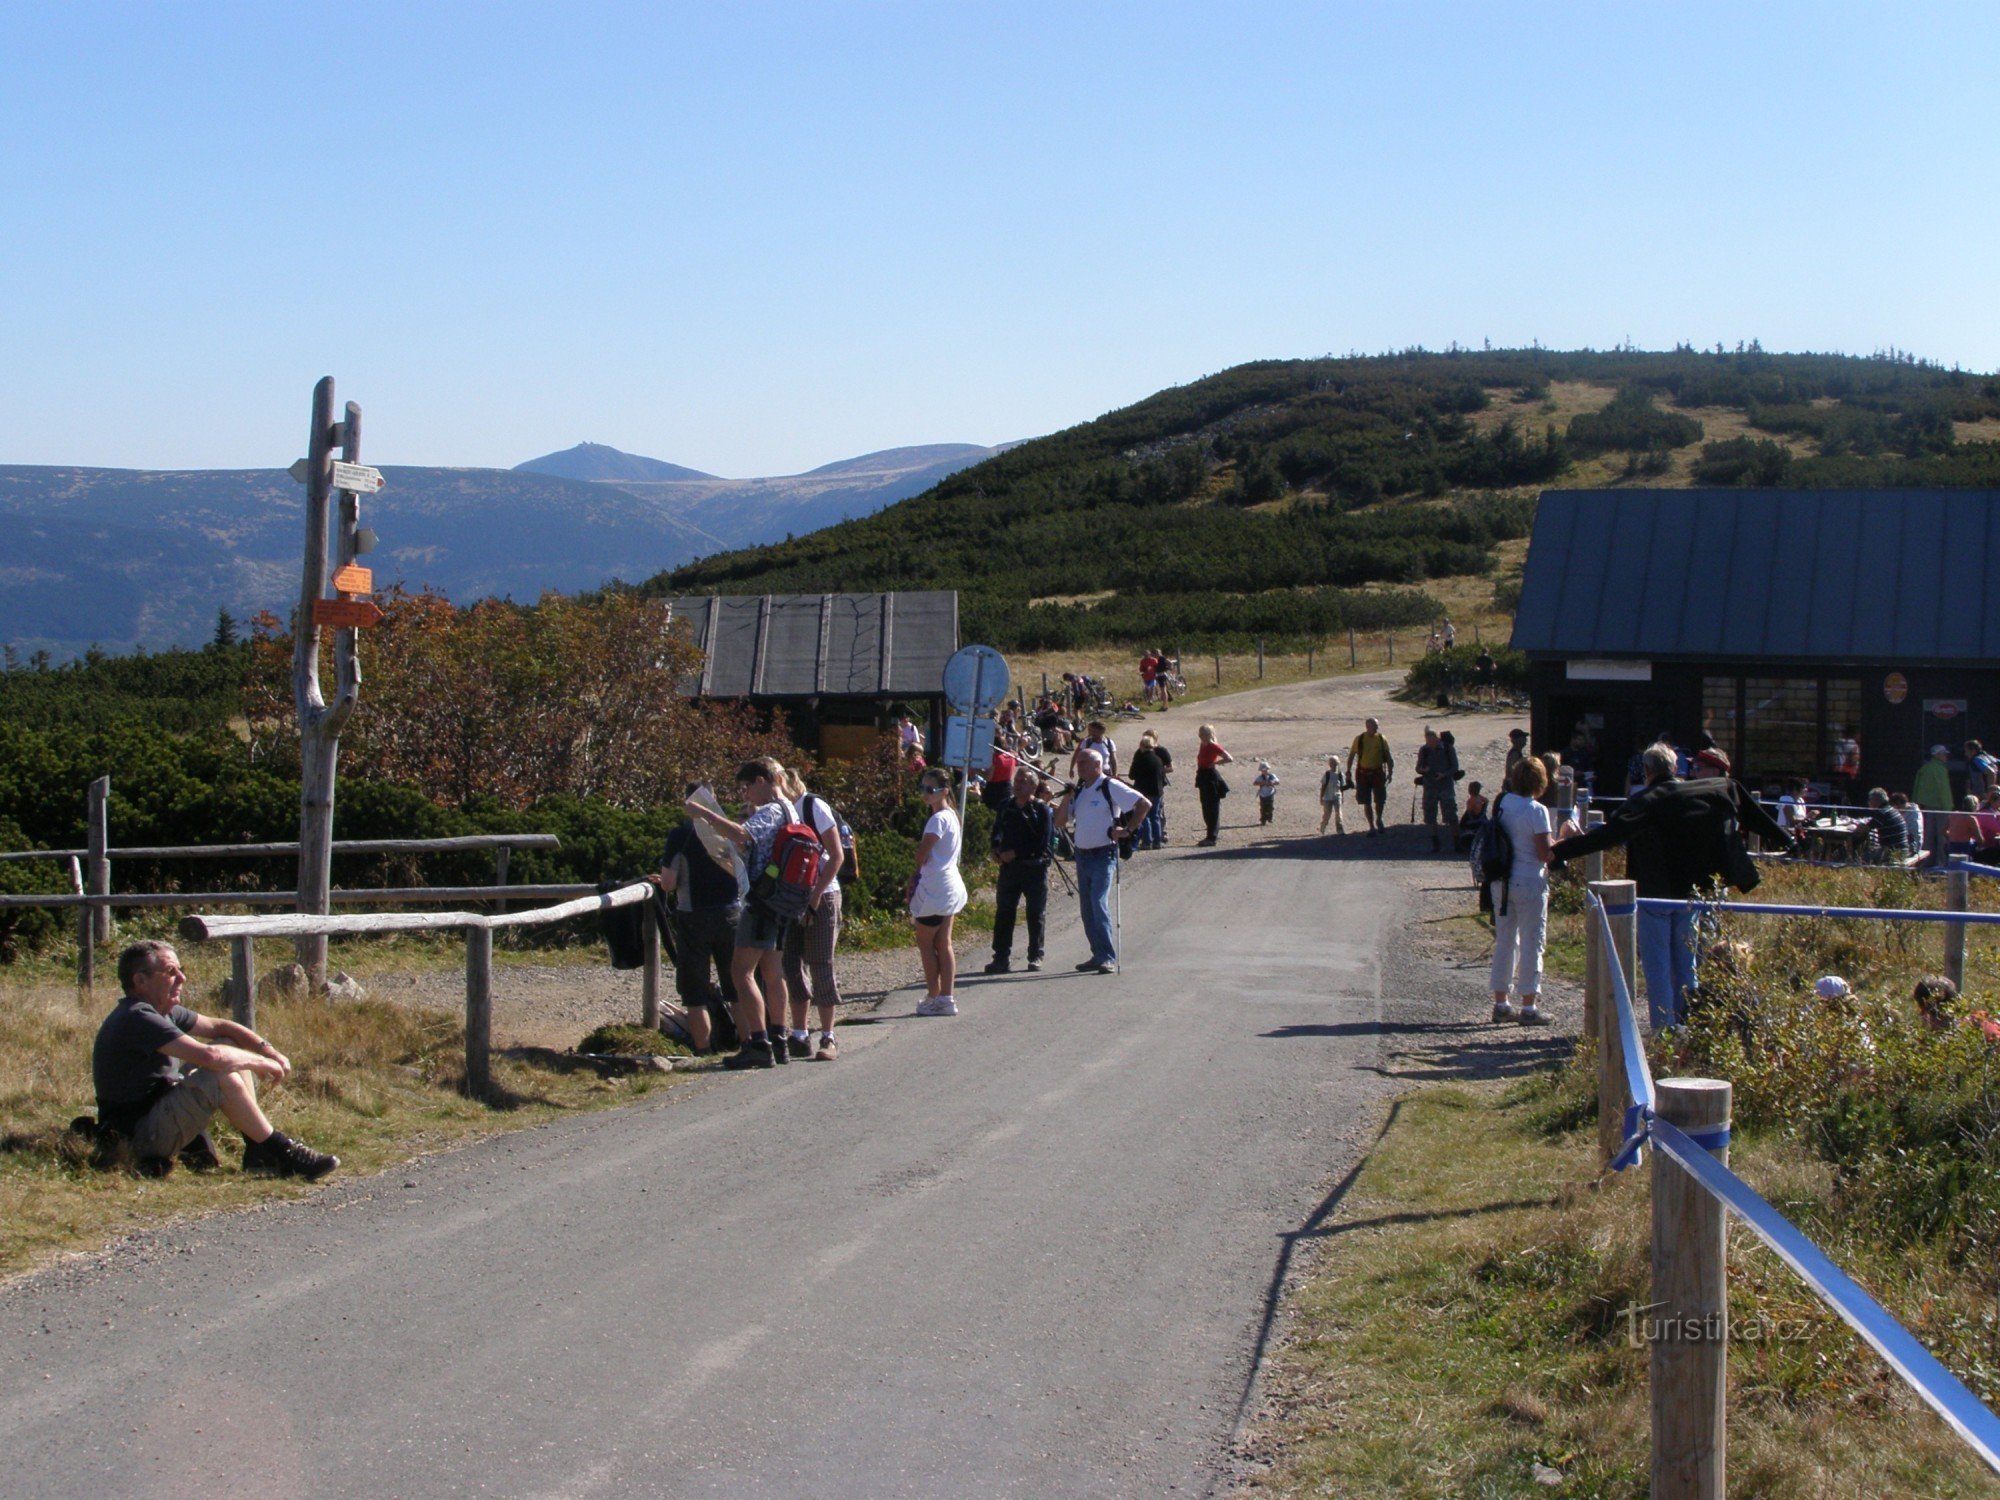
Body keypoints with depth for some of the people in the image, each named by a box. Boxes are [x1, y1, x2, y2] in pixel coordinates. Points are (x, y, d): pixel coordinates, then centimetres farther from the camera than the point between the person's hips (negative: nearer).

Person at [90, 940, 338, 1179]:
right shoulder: (137, 1019, -23)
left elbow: (216, 1026, 15)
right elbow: (209, 1056, -31)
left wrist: (267, 1049, -1)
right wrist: (262, 1063, -16)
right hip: (138, 1134, -11)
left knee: (229, 1051, 8)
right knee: (223, 1074, -26)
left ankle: (258, 1153, 1)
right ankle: (279, 1152, -15)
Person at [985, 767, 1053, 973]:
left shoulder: (1042, 810, -5)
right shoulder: (1006, 807, 10)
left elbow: (1043, 844, -11)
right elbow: (997, 831, 22)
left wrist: (1015, 853, -13)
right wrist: (996, 851, 3)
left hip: (1035, 869, -4)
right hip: (1009, 868, 4)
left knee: (1036, 914, 4)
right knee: (1003, 912, 1)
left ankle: (1036, 956, 13)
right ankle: (1002, 958, 5)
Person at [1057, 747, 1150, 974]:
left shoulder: (1111, 787, -6)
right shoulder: (1079, 790, 15)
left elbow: (1144, 804, -9)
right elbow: (1060, 822, 13)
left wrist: (1128, 830, -11)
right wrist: (1067, 798, 0)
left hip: (1103, 855, -8)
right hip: (1082, 855, 8)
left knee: (1099, 903, -18)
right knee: (1087, 908, 9)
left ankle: (1108, 958, -18)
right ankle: (1098, 956, 17)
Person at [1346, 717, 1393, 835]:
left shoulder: (1381, 739, 1)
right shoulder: (1359, 739, 0)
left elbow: (1388, 757, 7)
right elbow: (1351, 755, 8)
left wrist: (1390, 771, 1)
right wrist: (1348, 771, 6)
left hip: (1378, 773, 0)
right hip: (1363, 773, 0)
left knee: (1380, 800, -2)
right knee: (1366, 803, 2)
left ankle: (1379, 820, 26)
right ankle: (1372, 827, 12)